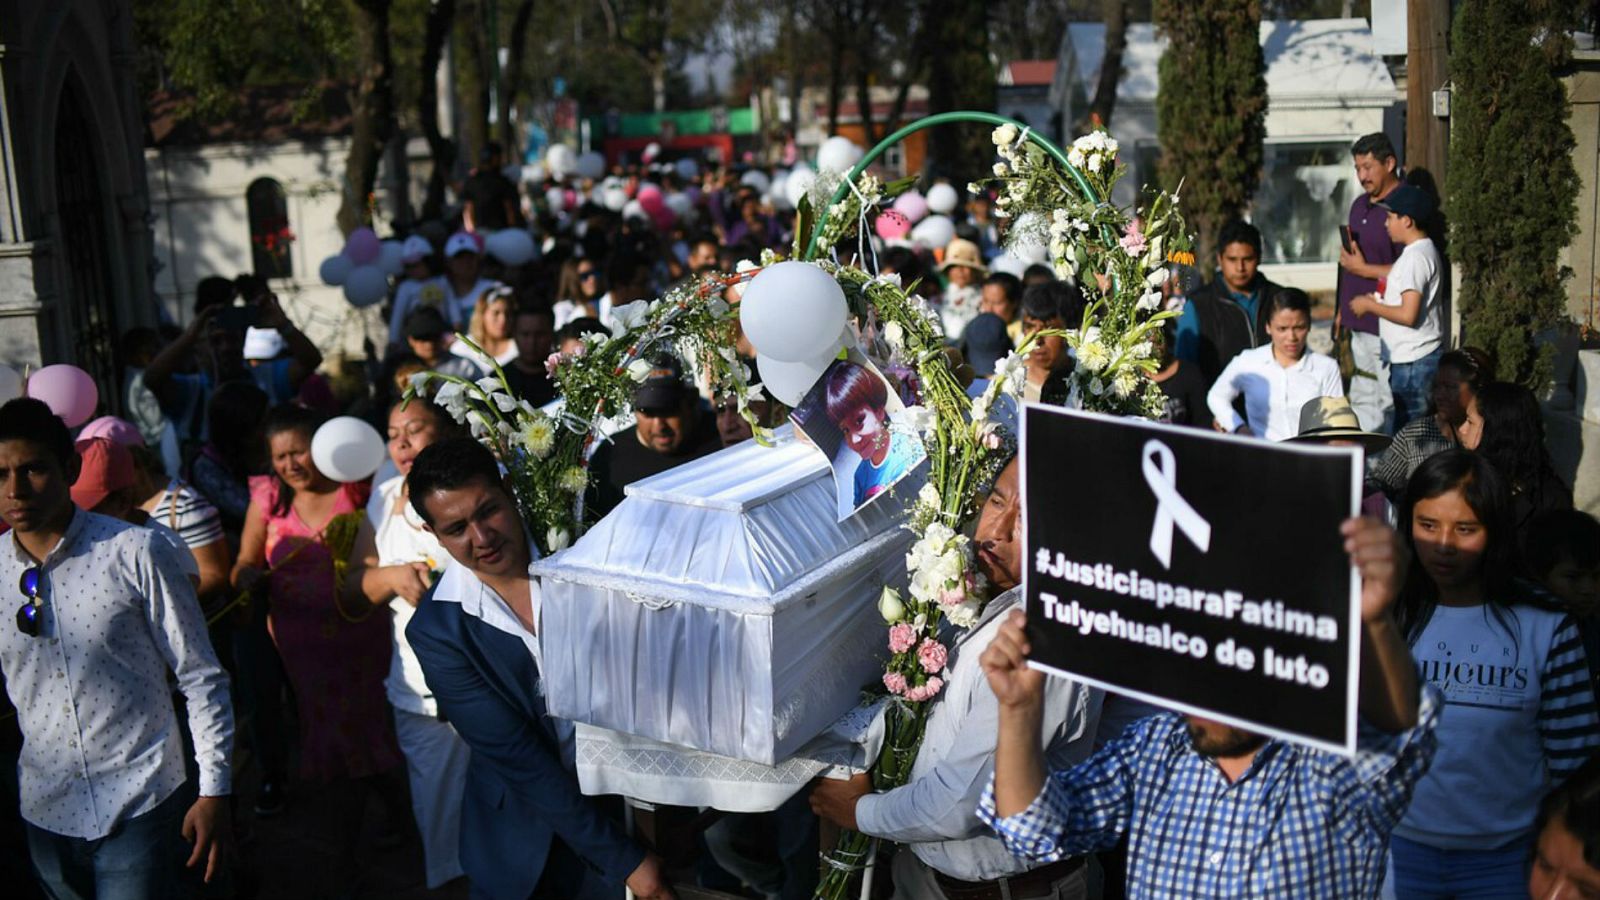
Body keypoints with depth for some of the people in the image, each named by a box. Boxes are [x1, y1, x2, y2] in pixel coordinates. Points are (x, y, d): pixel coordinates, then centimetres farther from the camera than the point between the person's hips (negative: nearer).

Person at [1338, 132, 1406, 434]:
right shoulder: (1360, 205, 14)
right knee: (1361, 398, 15)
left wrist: (1364, 269, -14)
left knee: (1386, 403, -4)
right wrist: (1343, 310, 21)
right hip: (1358, 322, 9)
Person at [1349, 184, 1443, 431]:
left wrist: (1370, 305, -10)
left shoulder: (1415, 257, -17)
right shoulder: (1424, 250, 15)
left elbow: (1408, 315, -22)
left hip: (1414, 362, -10)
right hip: (1411, 358, 10)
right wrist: (1379, 300, 11)